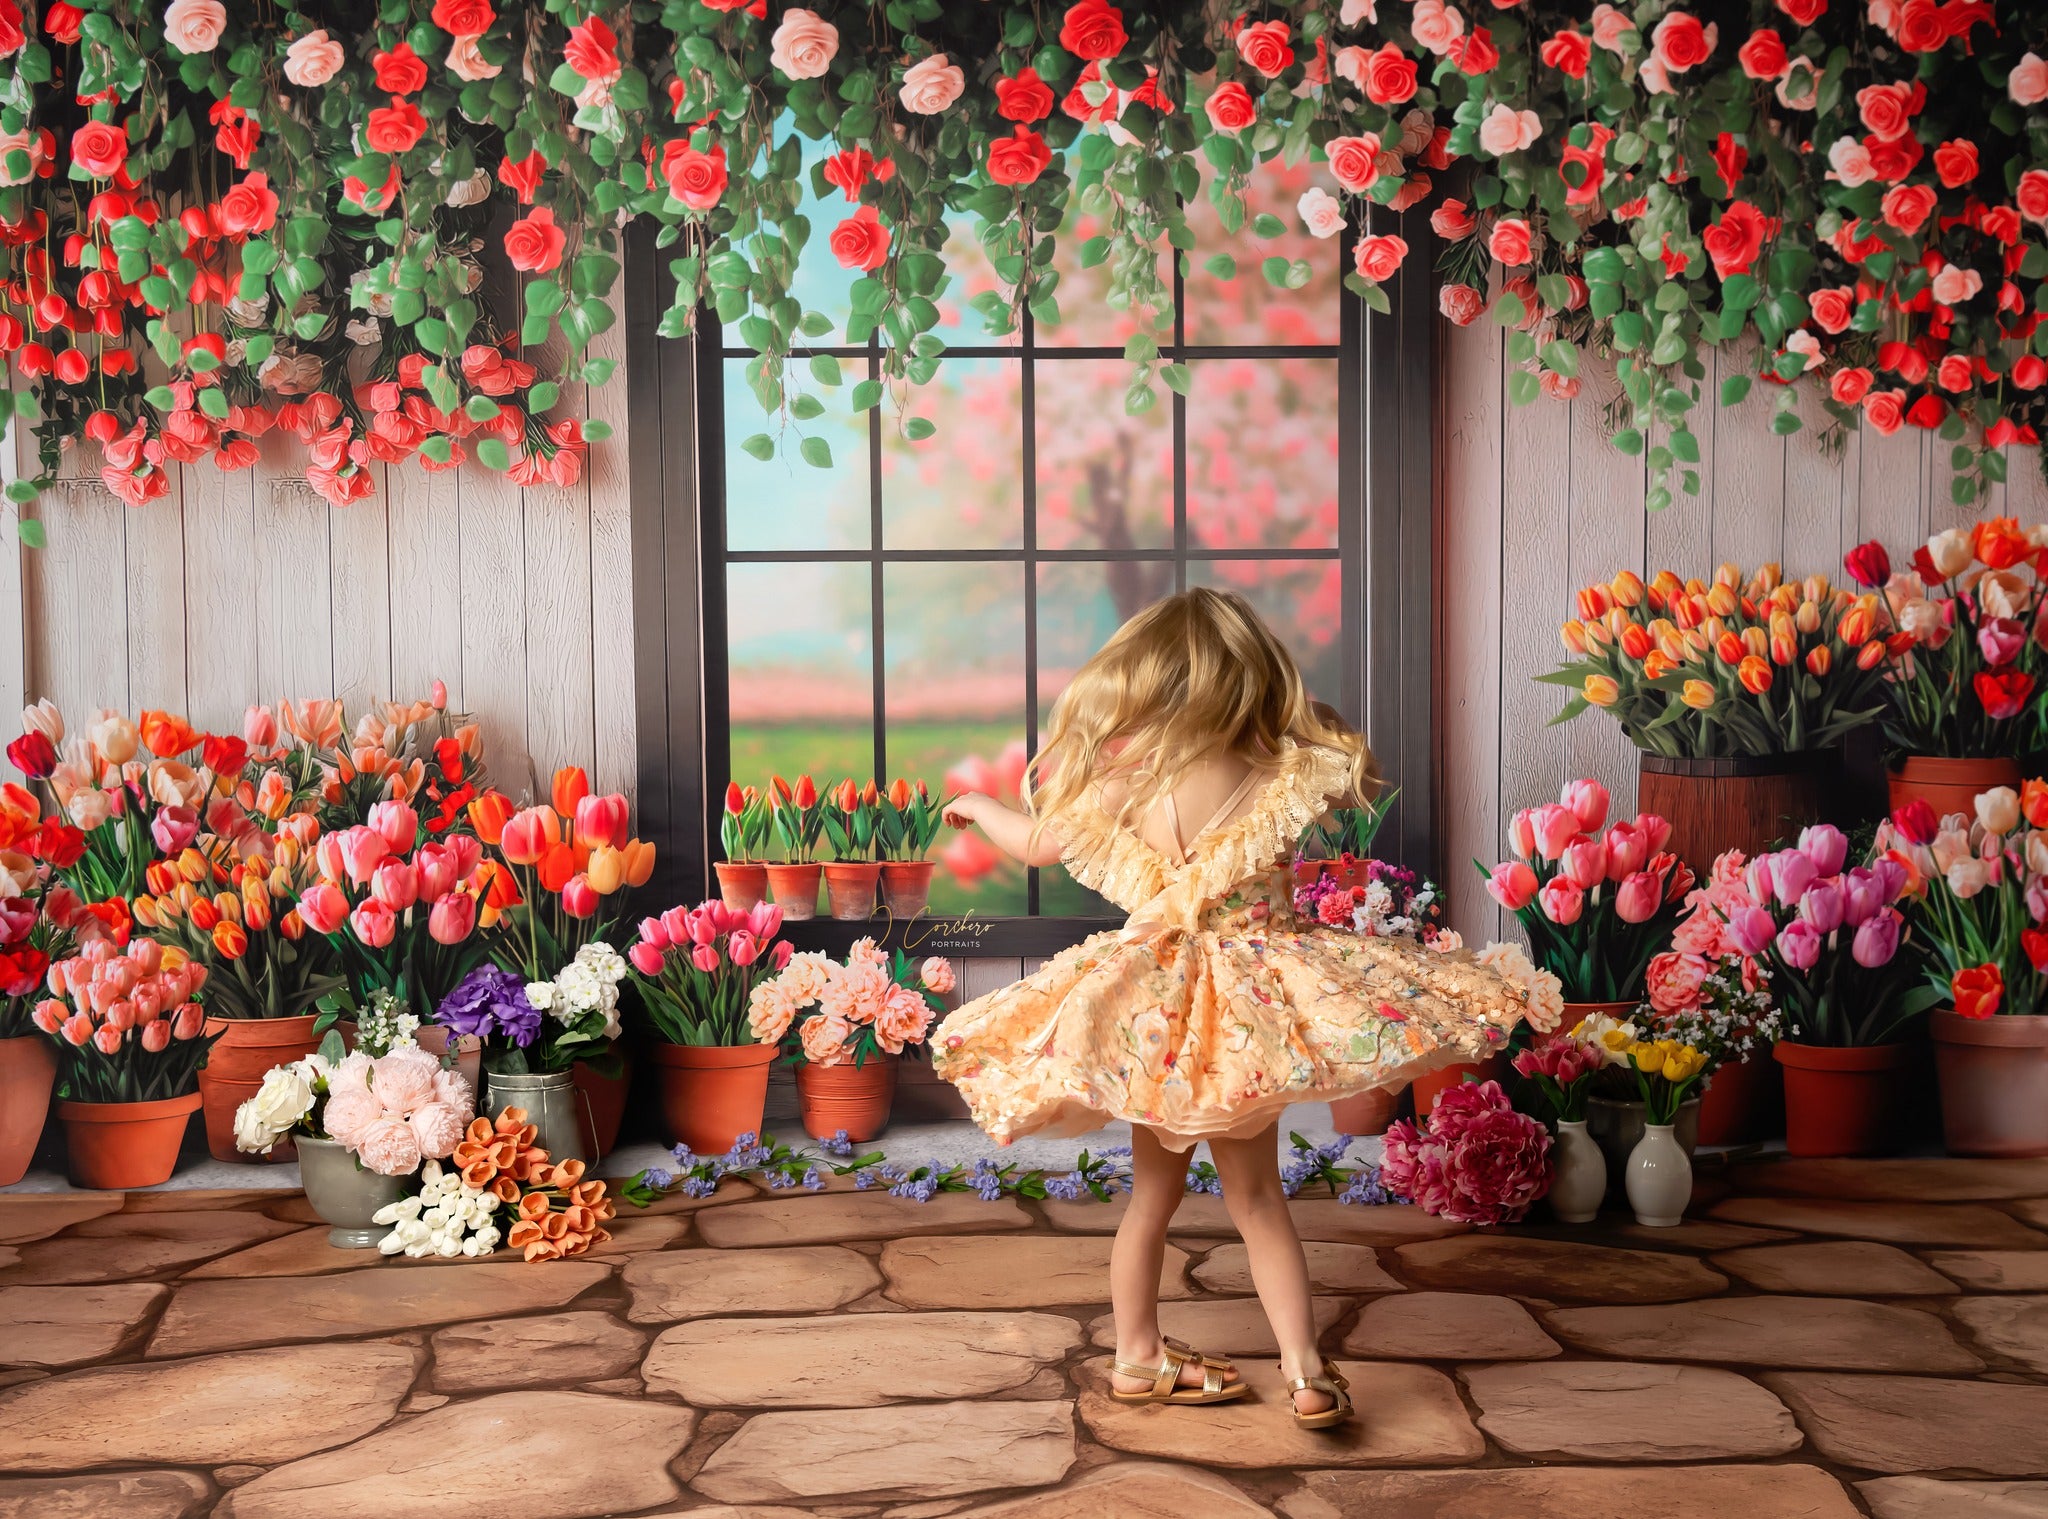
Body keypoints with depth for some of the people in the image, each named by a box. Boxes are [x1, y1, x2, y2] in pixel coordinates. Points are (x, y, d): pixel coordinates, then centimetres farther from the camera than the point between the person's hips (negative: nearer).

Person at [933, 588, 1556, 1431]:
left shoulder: (1117, 789, -9)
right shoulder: (1281, 778, -14)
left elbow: (1036, 843, 6)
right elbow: (1355, 773, 4)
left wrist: (980, 807, 25)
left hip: (1148, 1013, 2)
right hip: (1249, 1013, -2)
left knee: (1154, 1189, 18)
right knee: (1255, 1194, 9)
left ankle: (1137, 1356, 31)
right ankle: (1305, 1369, 6)